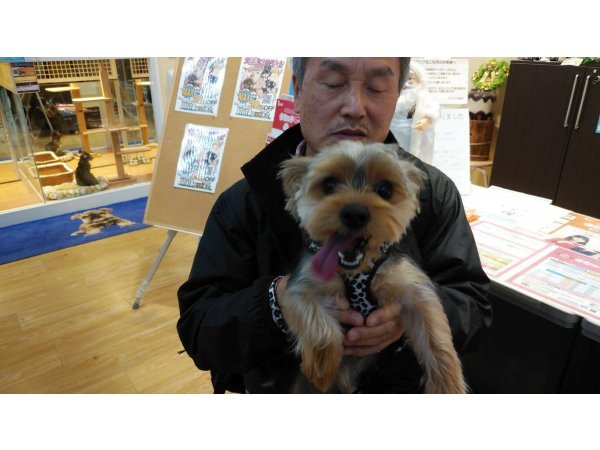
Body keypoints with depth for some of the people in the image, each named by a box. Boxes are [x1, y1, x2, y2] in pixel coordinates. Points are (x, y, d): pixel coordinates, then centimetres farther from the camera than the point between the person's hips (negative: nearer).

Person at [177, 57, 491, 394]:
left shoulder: (435, 192, -4)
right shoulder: (243, 202, -8)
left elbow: (474, 305, -4)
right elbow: (197, 329, -10)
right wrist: (278, 299, -29)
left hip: (405, 383, 2)